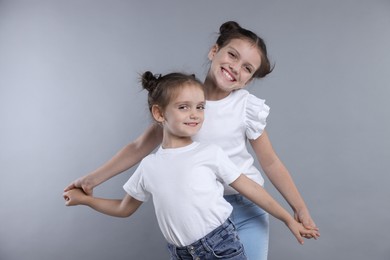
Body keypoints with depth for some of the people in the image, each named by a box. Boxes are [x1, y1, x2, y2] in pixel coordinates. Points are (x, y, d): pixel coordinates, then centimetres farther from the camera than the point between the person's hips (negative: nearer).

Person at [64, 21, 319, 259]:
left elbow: (270, 162, -2)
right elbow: (140, 146, 1)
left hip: (246, 208, -1)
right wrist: (92, 179, -1)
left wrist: (300, 208, -6)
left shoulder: (248, 107, -9)